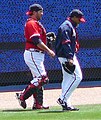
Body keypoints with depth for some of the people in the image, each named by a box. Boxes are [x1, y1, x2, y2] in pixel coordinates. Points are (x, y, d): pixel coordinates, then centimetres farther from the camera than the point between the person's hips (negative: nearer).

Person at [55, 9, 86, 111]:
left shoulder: (71, 26, 19)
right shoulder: (66, 26, -14)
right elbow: (66, 43, -24)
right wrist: (69, 58, -31)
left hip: (69, 56, 11)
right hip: (66, 56, -11)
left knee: (68, 78, 10)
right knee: (77, 77, -13)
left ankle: (66, 104, 11)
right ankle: (63, 99, -12)